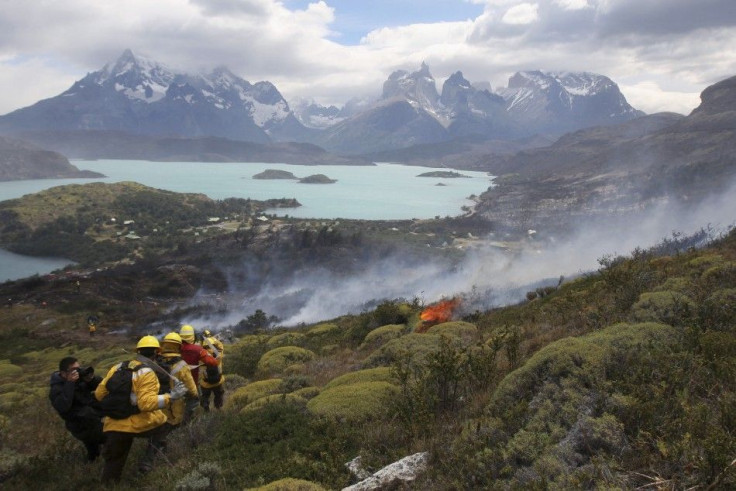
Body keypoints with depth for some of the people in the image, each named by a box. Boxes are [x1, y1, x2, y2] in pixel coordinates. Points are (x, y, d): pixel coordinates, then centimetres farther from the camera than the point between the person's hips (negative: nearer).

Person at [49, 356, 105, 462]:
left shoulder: (81, 375, -1)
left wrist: (91, 379, -18)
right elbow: (62, 407, -35)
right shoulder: (57, 389, -17)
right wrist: (70, 383, -33)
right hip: (83, 428, -7)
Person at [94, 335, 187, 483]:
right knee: (159, 421, 26)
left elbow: (100, 394, 11)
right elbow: (146, 403, -23)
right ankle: (148, 460, 14)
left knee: (112, 465, 21)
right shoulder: (147, 373, -12)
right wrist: (170, 396, -20)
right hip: (138, 425, -5)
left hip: (113, 426, 5)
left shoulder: (117, 367, 8)